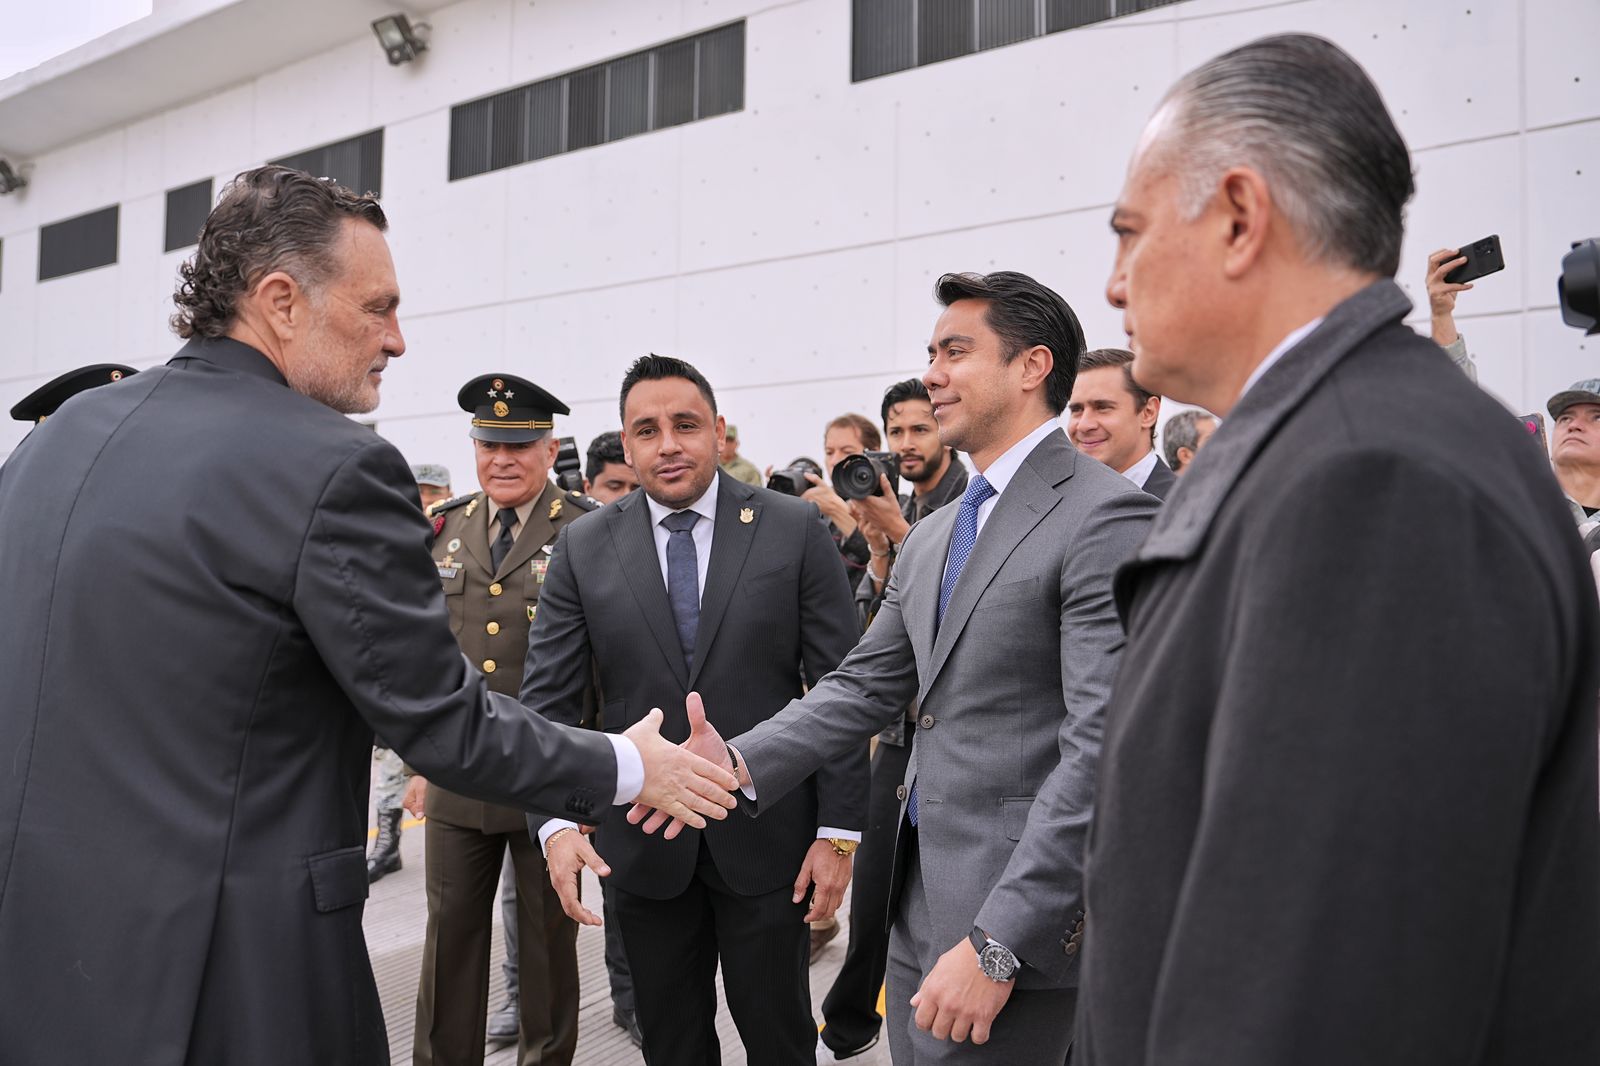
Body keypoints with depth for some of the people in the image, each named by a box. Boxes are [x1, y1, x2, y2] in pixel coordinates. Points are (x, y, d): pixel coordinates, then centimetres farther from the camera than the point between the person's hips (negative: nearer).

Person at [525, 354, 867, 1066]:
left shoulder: (794, 529, -5)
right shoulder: (584, 548, -1)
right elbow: (547, 700, -2)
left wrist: (840, 830, -8)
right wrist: (556, 823, -15)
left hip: (767, 839, -1)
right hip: (642, 847, 2)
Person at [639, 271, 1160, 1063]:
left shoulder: (1104, 516, -15)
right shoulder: (931, 537, 13)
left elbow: (1103, 748, -21)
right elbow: (865, 685, 12)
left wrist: (997, 944, -23)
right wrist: (740, 762, -4)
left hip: (1019, 912, -8)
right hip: (918, 894, 8)